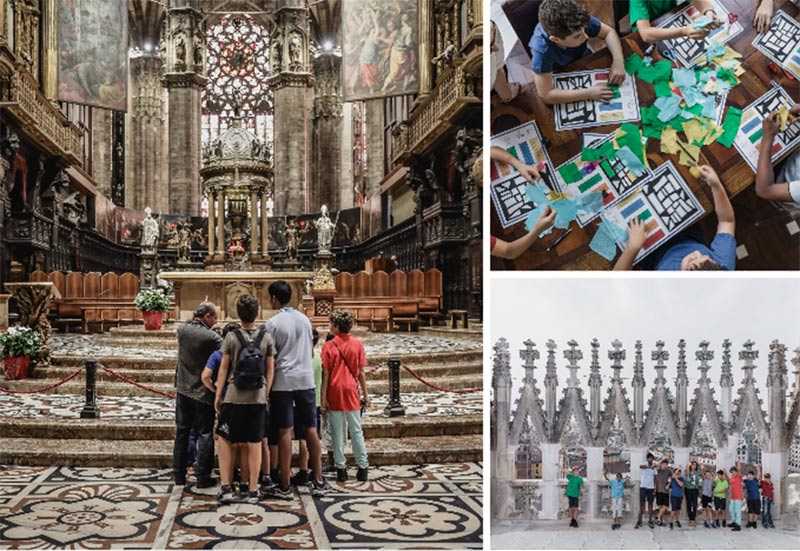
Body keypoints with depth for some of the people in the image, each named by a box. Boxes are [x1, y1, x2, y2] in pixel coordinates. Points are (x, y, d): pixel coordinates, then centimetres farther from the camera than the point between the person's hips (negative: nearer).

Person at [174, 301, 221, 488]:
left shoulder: (182, 329, -3)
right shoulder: (211, 337, -19)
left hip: (183, 389, 5)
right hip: (203, 393, -5)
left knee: (181, 432, 15)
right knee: (205, 434, 4)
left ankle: (179, 475, 21)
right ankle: (203, 477, 6)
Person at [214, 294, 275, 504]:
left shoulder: (231, 337, -4)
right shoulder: (266, 337, 1)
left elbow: (223, 369, -1)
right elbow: (270, 369, 4)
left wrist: (218, 395, 7)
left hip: (233, 397, -1)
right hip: (258, 398, 2)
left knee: (225, 440, 11)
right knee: (254, 444, 6)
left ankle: (226, 488, 7)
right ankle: (253, 490, 11)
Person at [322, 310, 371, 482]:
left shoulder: (328, 346, -6)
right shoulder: (357, 344, -1)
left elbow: (325, 374, -7)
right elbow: (361, 373, 0)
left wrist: (324, 397, -3)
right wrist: (365, 394, 8)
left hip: (334, 393, -2)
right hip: (352, 392, 2)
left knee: (337, 433, 6)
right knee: (356, 431, 9)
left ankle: (341, 469, 8)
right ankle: (362, 468, 9)